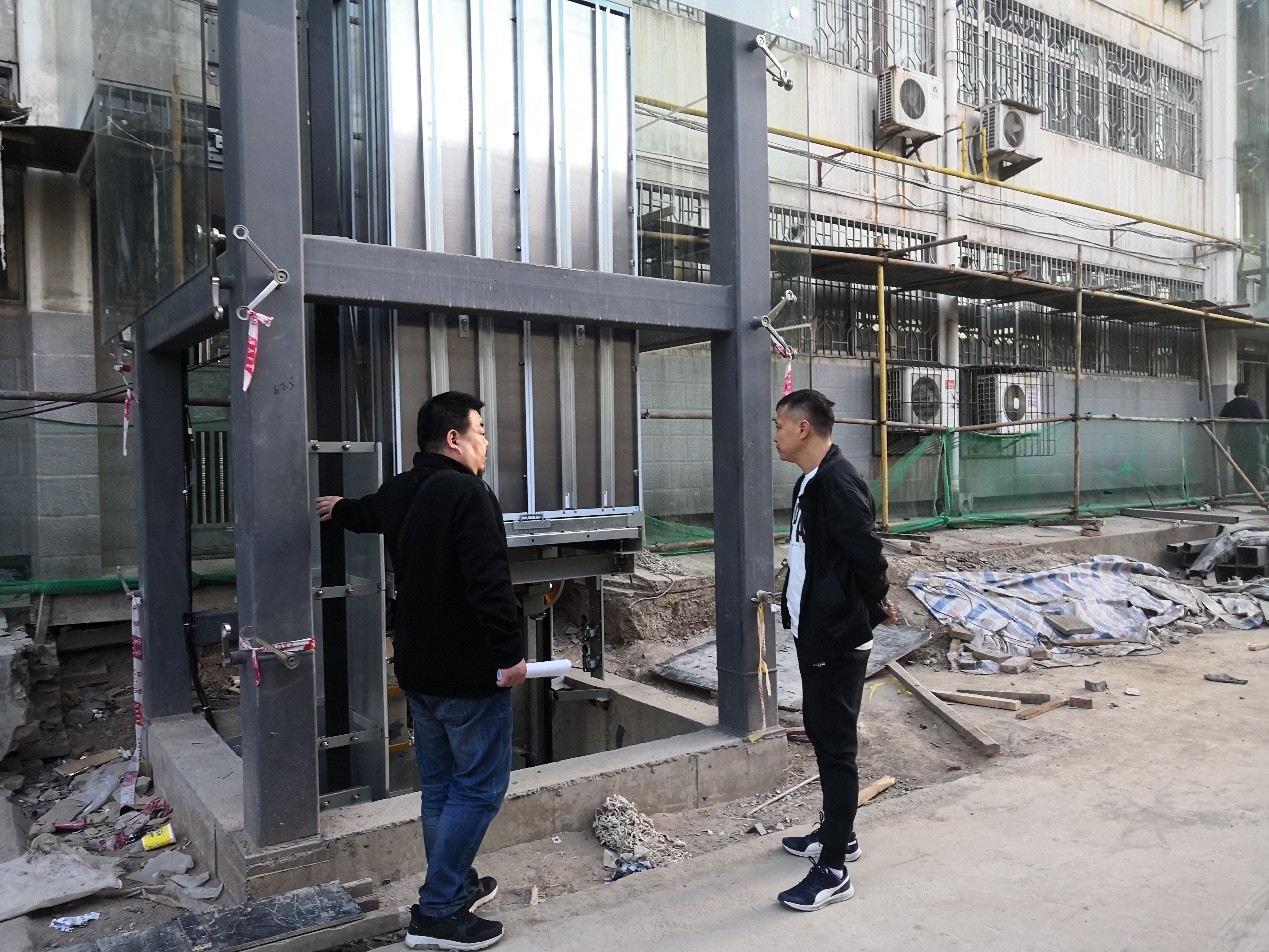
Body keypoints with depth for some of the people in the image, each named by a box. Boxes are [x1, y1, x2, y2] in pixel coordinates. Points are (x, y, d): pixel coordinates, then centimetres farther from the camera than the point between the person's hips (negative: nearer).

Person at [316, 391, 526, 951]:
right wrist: (510, 654, -20)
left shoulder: (399, 493, 8)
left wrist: (337, 509, 55)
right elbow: (492, 585, -28)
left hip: (418, 670, 9)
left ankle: (456, 885, 32)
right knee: (479, 788, 1)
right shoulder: (469, 495, -20)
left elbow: (365, 512, 32)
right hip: (469, 673, -9)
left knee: (440, 786, 18)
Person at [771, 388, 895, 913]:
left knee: (836, 745, -1)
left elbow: (867, 550, -25)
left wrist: (873, 608, -9)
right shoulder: (811, 481, 11)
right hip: (813, 630, 10)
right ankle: (838, 834, 38)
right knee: (820, 731, 21)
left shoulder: (838, 481, -21)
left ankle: (833, 870, 11)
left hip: (838, 638, -10)